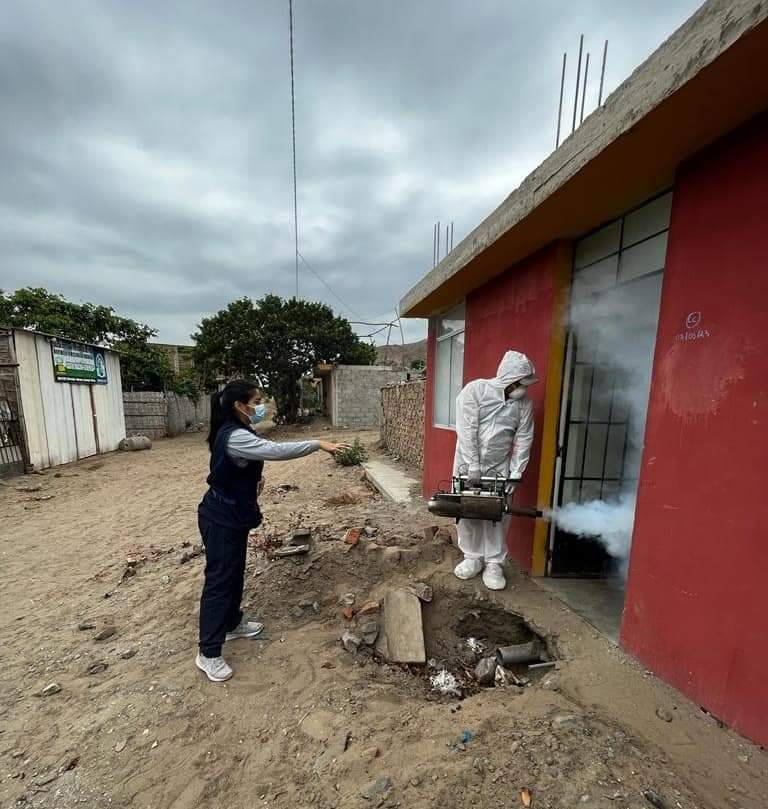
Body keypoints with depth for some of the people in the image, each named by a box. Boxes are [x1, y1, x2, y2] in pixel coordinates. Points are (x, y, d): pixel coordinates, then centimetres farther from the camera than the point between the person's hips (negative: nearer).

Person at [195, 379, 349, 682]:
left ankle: (232, 624, 43)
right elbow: (276, 450, -38)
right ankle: (208, 654, 21)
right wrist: (318, 444, -33)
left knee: (235, 573, 23)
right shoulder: (234, 436, -28)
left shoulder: (236, 431, 6)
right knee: (219, 580, 3)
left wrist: (255, 477, 1)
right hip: (220, 519, -10)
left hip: (234, 515, 10)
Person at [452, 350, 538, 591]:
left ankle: (494, 563, 26)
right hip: (468, 463, -1)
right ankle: (472, 557, 29)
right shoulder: (475, 389, -16)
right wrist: (473, 467, -19)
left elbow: (524, 440, -2)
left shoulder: (525, 403, -5)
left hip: (500, 467, 2)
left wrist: (515, 475, -6)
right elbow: (466, 430, -19)